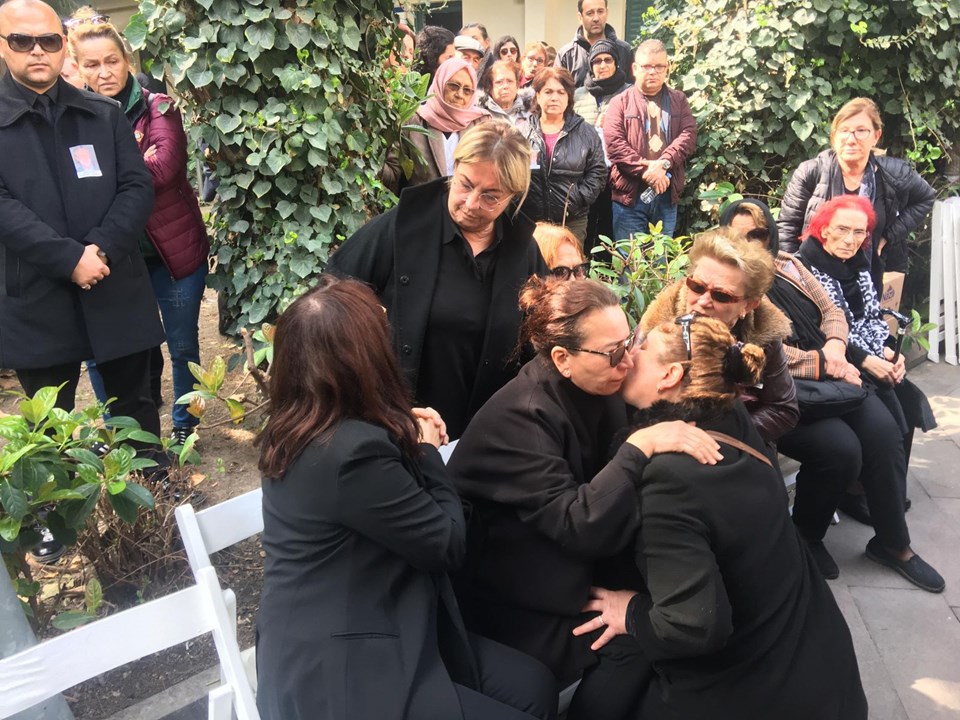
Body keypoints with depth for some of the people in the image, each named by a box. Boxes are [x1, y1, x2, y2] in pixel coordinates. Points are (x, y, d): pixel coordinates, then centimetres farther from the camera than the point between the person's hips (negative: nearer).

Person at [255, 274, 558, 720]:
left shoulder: (299, 429, 2)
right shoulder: (354, 450, -29)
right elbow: (446, 545, -16)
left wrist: (406, 437, 1)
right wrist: (427, 452, -4)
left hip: (343, 640, 9)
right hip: (334, 676, -9)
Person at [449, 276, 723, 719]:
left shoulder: (596, 389, -6)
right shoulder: (520, 418, -27)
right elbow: (581, 527, -30)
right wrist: (642, 445, -35)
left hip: (568, 563, 7)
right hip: (512, 599, -7)